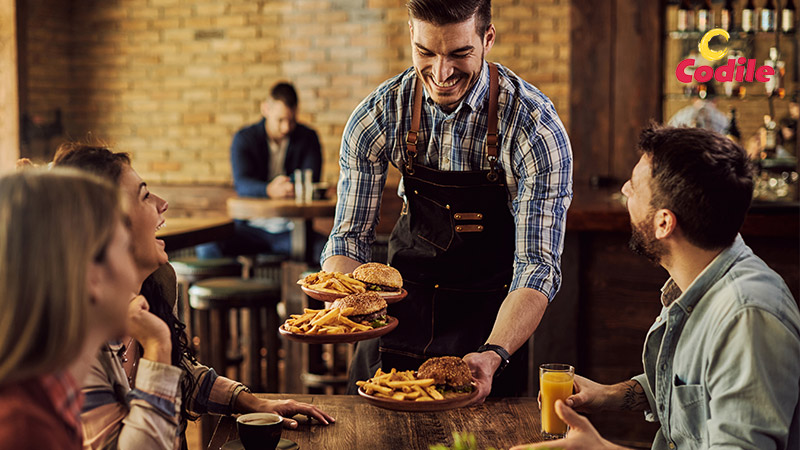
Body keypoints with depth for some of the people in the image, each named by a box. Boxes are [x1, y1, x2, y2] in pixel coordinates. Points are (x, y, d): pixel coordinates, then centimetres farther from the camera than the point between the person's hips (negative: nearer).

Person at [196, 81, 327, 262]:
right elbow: (241, 183, -15)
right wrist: (269, 190, -38)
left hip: (292, 229, 0)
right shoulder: (244, 138, 2)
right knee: (207, 247, -29)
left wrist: (293, 186, -32)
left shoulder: (308, 138, 6)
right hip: (251, 227, 0)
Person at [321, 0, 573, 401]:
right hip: (406, 293, 3)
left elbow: (538, 263, -25)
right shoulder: (378, 117, -15)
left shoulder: (535, 127, -24)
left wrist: (493, 355, -41)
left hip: (489, 308, -2)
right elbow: (350, 236, -9)